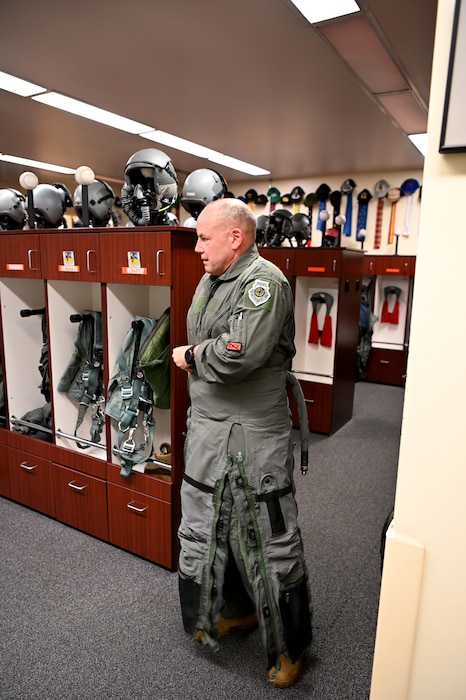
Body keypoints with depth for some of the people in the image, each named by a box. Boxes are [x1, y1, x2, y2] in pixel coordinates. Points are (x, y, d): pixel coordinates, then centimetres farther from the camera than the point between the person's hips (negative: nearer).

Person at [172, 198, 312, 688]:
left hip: (253, 434, -9)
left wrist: (192, 357, -13)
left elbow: (239, 354, -29)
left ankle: (291, 644, 30)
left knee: (269, 539, 6)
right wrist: (194, 356, -1)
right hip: (206, 428, 9)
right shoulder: (209, 281, 12)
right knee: (204, 528, 21)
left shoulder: (264, 281, -17)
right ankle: (237, 609, 46)